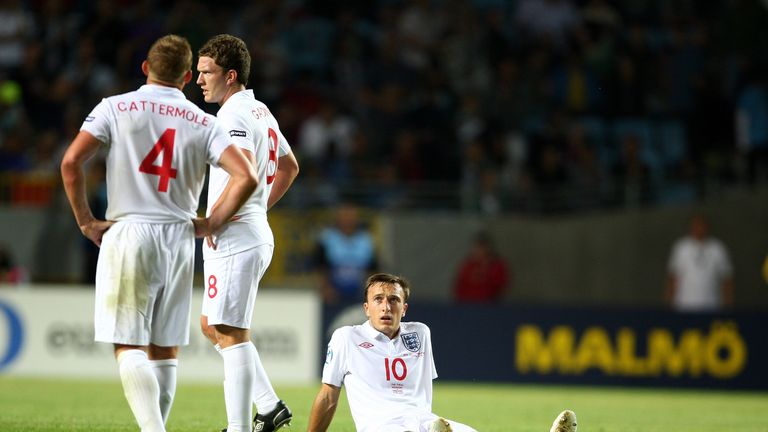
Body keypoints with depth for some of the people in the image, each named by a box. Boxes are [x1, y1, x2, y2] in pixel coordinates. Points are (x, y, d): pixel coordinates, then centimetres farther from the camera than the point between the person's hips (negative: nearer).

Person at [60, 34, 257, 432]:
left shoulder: (116, 108, 1)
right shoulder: (204, 123, 5)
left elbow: (71, 162, -8)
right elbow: (246, 177, -5)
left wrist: (86, 221, 1)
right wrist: (211, 223, 6)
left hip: (128, 234, -3)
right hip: (179, 239, 3)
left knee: (129, 346, -5)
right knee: (164, 350, 11)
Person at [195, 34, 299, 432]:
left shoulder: (234, 115, -14)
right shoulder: (261, 112, 17)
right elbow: (290, 166, 29)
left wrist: (212, 220, -19)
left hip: (234, 239, -10)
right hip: (256, 233, 10)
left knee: (231, 335, -8)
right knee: (211, 325, 17)